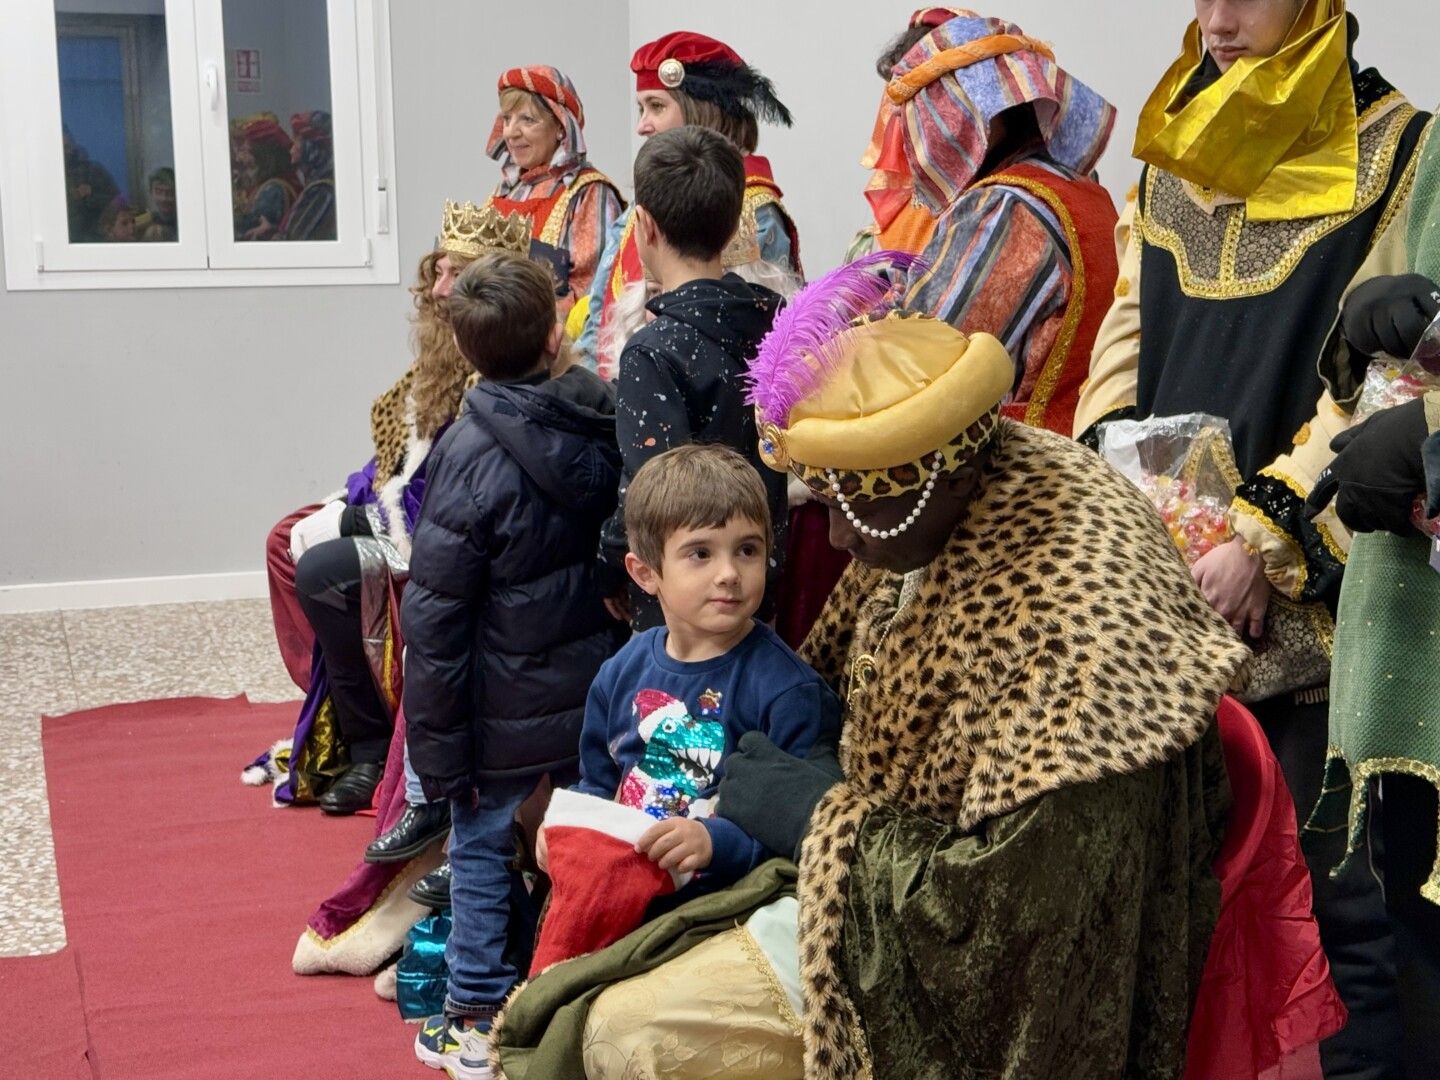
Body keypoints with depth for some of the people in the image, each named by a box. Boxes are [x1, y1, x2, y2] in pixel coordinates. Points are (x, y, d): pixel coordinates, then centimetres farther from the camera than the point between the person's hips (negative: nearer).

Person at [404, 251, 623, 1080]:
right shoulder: (604, 427, -5)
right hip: (594, 697, 5)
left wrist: (439, 748, -11)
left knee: (483, 855, 11)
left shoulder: (474, 453, -20)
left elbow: (436, 618, -18)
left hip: (507, 720, -5)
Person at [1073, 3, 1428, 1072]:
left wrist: (1268, 538, -17)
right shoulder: (1173, 154, 14)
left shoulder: (1394, 153, -3)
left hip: (1311, 595, -4)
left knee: (1324, 896, -2)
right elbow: (1129, 341, 13)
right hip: (1169, 585, 5)